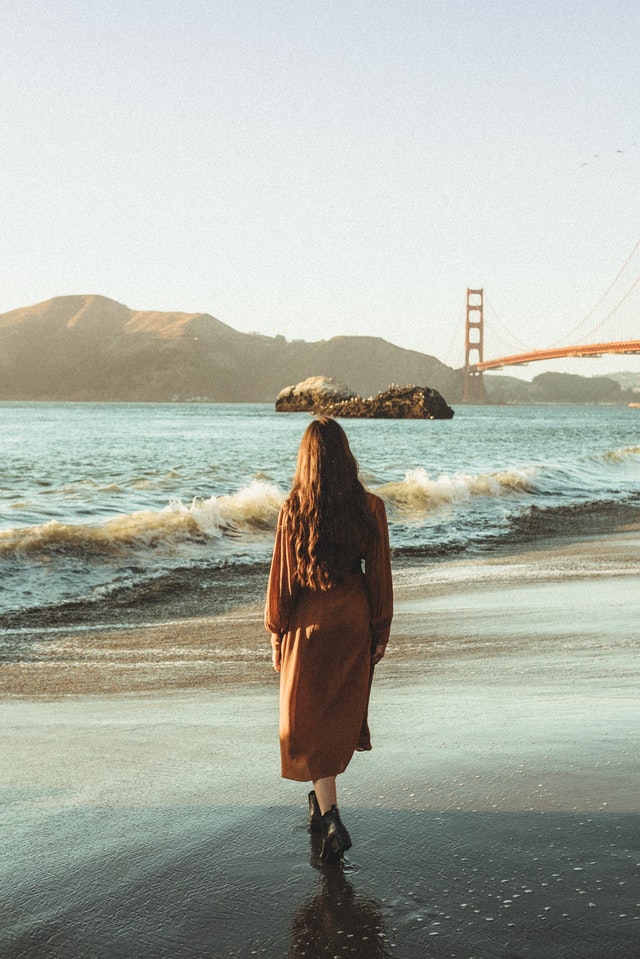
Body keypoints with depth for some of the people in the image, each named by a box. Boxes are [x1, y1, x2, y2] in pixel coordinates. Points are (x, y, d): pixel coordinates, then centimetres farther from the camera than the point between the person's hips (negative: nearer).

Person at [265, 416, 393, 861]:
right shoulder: (370, 508, -7)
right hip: (353, 625, 3)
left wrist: (277, 633, 5)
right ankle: (322, 798, 36)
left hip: (307, 626, -2)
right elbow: (379, 576, -1)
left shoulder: (294, 510, -12)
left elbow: (282, 576, -6)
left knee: (309, 723, 5)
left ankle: (331, 817, -8)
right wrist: (381, 632, 9)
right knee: (341, 714, 20)